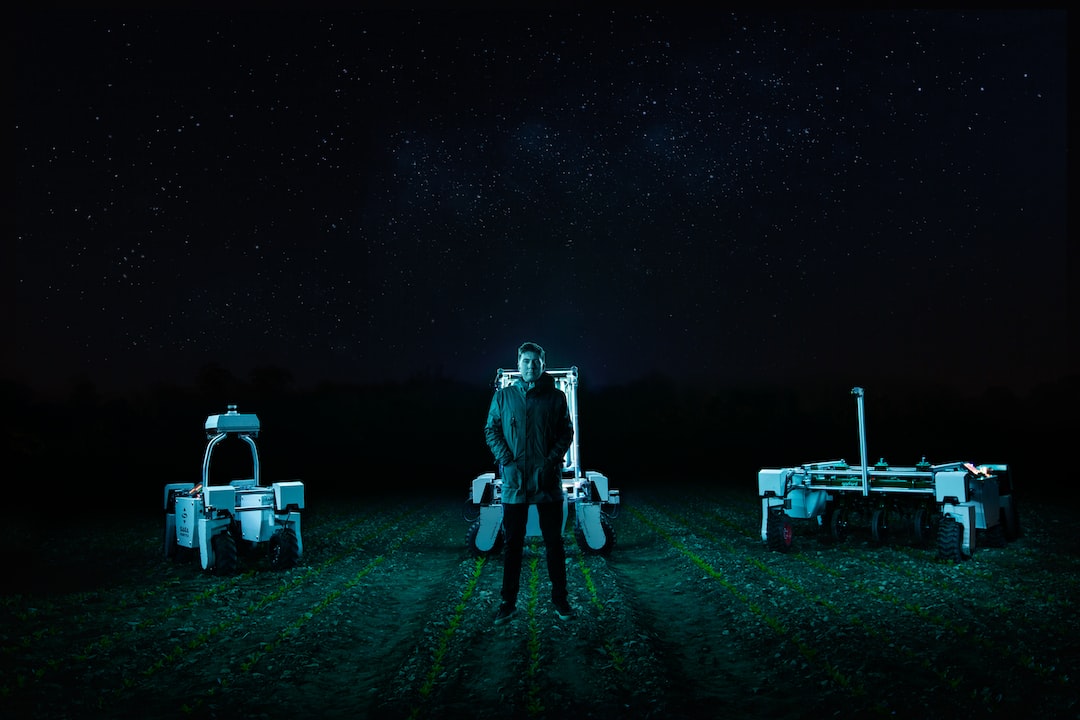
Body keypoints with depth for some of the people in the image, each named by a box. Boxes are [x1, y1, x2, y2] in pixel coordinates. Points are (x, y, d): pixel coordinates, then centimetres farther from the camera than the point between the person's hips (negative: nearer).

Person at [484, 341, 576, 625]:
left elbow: (566, 432, 4)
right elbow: (491, 430, 5)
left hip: (547, 481, 0)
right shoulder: (503, 396, 5)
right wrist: (507, 462, -8)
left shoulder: (555, 397, 4)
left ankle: (560, 599, 18)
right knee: (512, 543, 6)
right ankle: (508, 602, 15)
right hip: (514, 482, 0)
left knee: (554, 542, 7)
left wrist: (552, 461, -9)